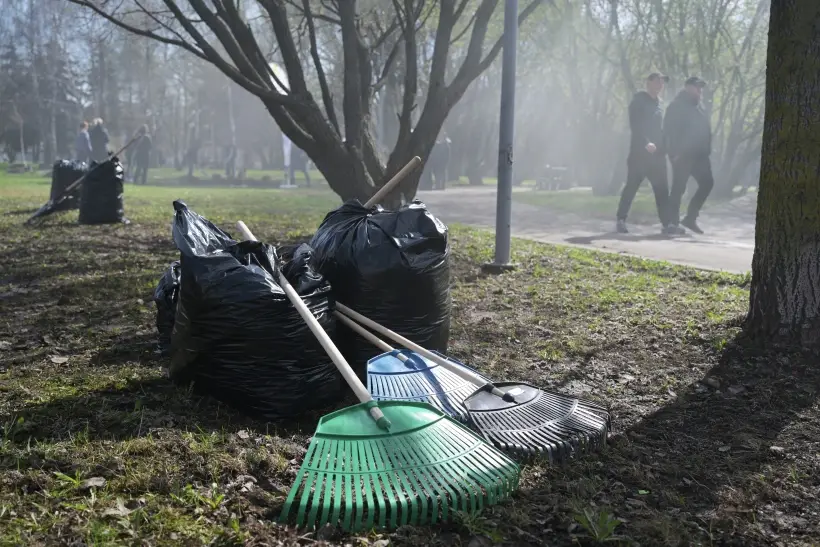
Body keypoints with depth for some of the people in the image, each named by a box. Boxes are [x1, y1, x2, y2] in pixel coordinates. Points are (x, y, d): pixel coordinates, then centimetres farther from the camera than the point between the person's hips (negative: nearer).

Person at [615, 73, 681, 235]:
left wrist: (665, 146, 8)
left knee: (662, 189, 0)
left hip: (657, 154, 6)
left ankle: (667, 223, 0)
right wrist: (646, 143, -24)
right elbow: (635, 125, -14)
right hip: (639, 152, -6)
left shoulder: (659, 103, 18)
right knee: (631, 187, -1)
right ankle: (621, 220, 10)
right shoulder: (639, 100, -3)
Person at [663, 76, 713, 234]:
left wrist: (706, 151, 15)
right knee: (678, 188, -4)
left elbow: (704, 131, 23)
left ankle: (690, 218, 9)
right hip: (683, 155, -8)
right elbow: (670, 131, -13)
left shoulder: (698, 107, 19)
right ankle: (673, 222, 2)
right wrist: (675, 152, -20)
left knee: (707, 182, 3)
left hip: (699, 155, 8)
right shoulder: (677, 106, -6)